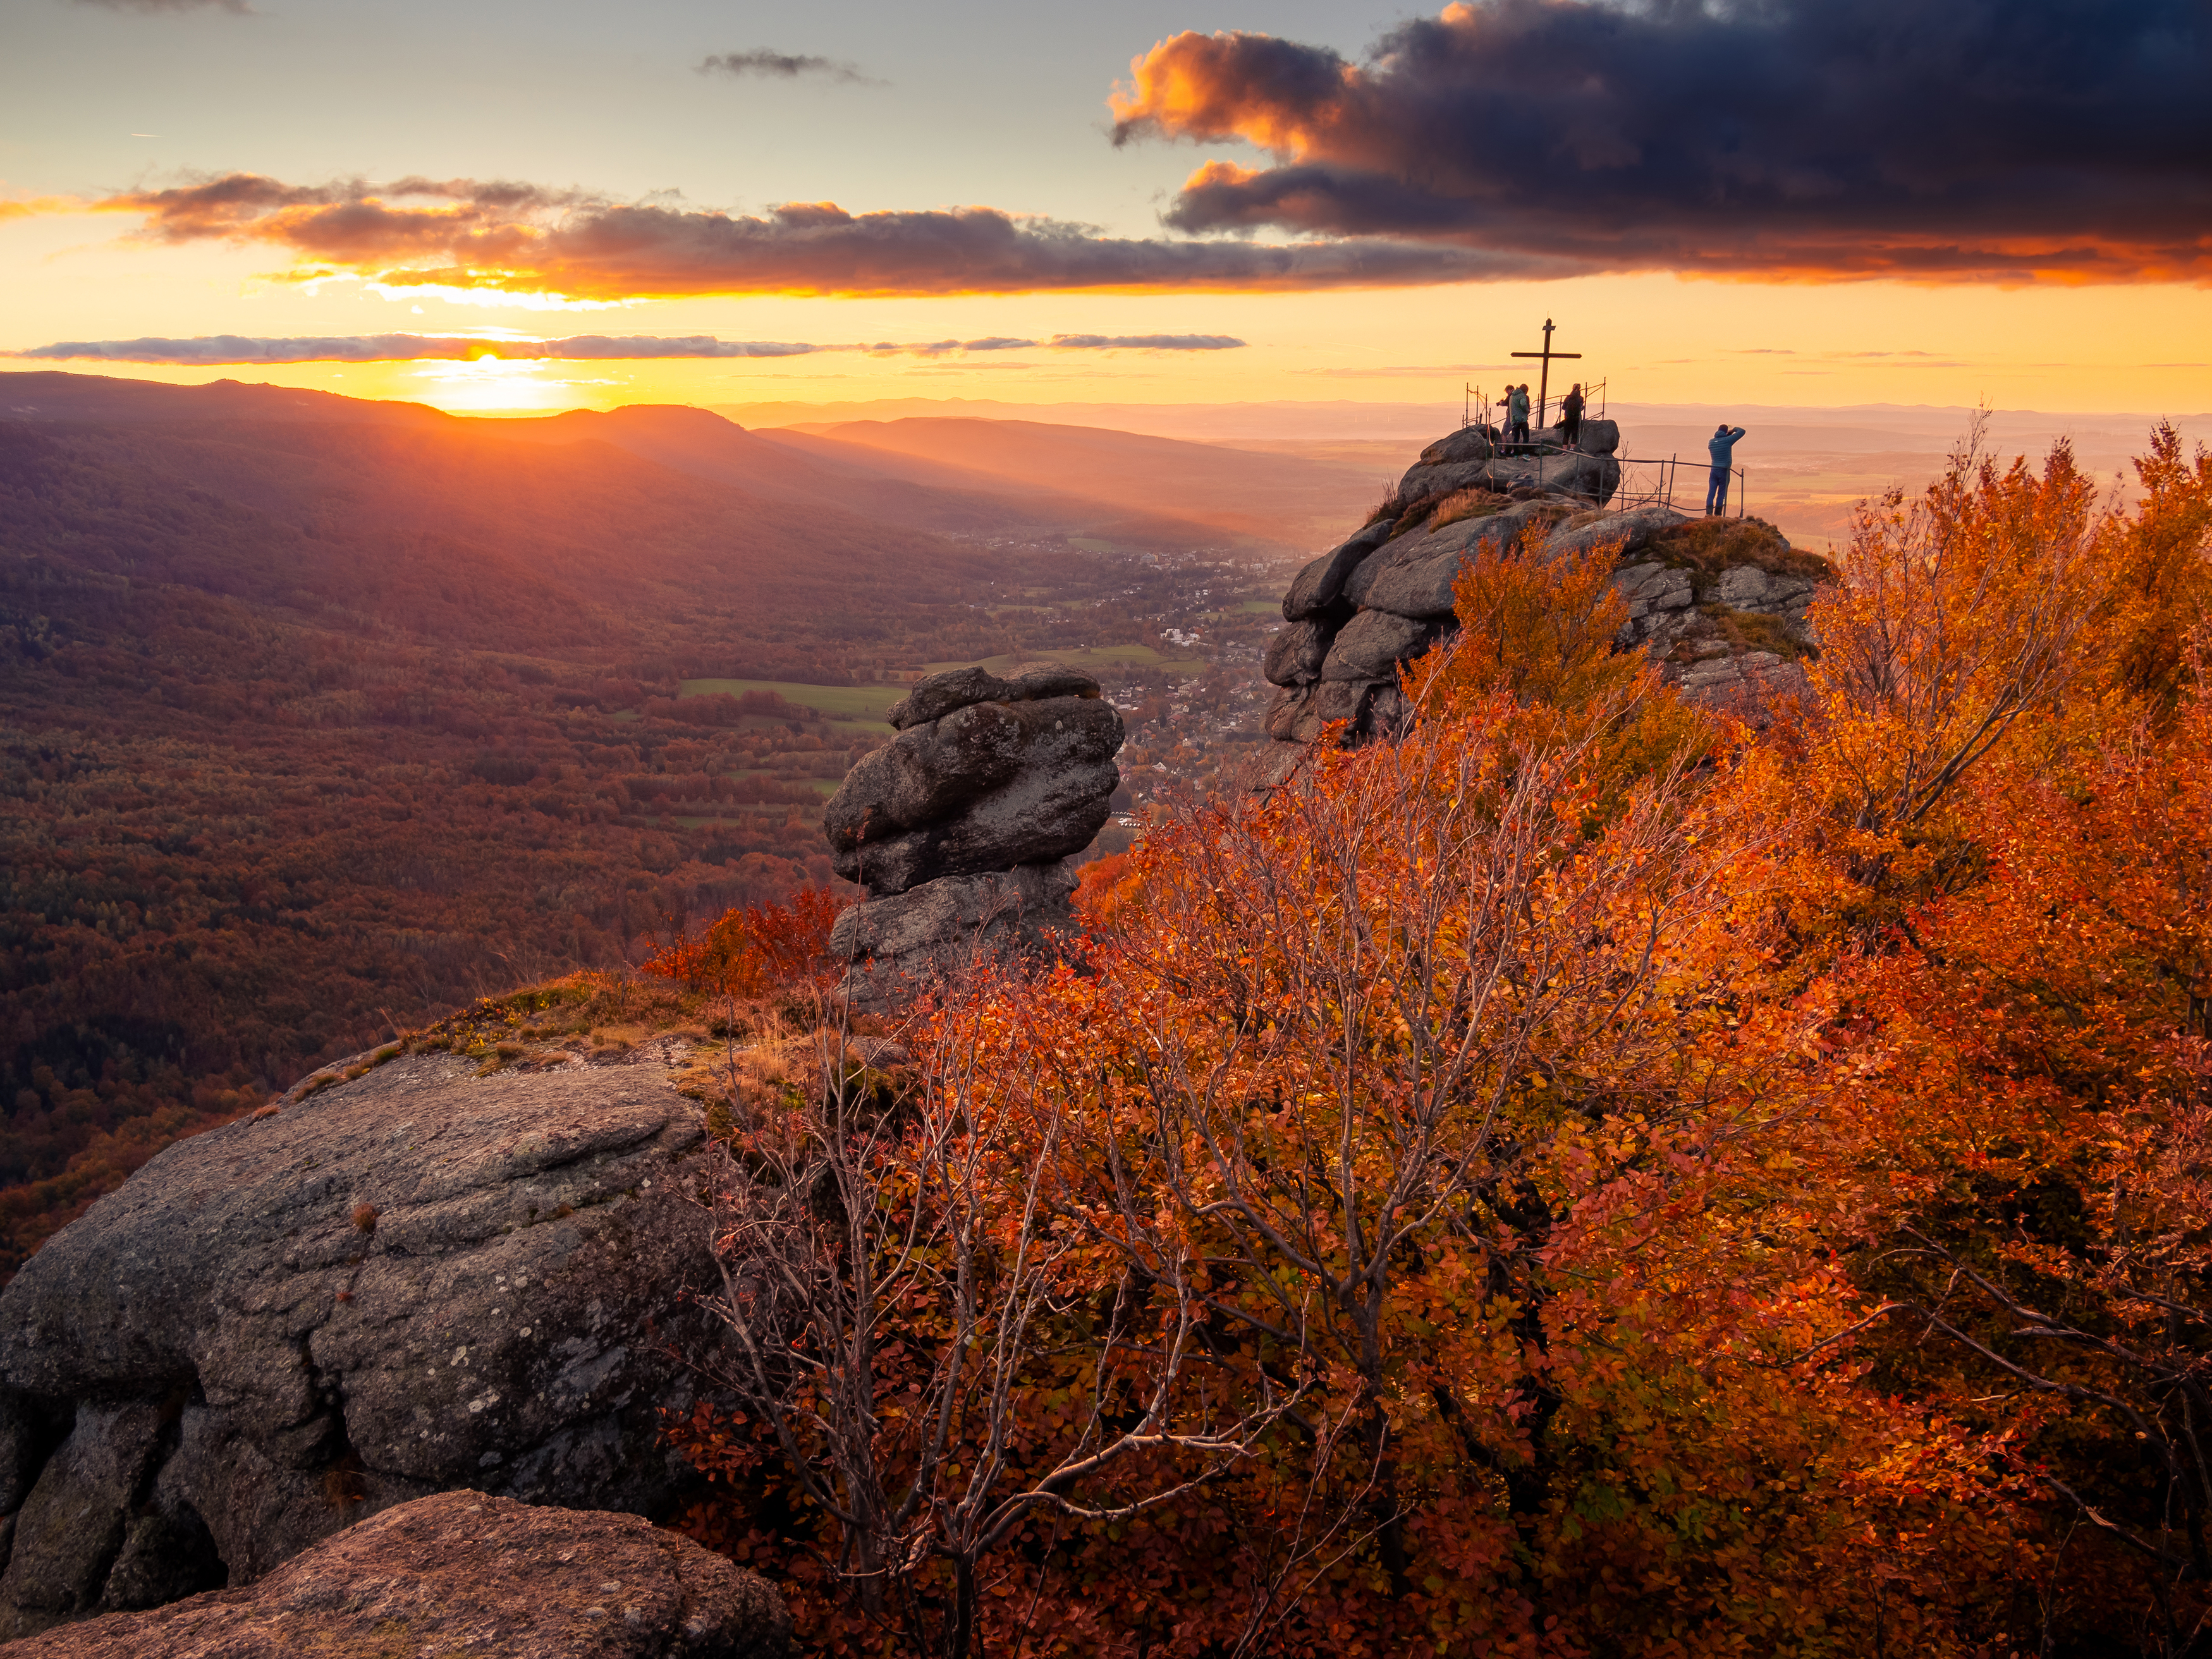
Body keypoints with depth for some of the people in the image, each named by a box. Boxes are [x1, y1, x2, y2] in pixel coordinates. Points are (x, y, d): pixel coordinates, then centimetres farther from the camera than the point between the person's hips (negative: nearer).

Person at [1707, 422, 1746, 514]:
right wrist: (1734, 429, 14)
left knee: (1711, 492, -1)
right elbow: (1742, 431, -5)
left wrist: (1728, 434, 24)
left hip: (1714, 470, 4)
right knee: (1721, 494, 2)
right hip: (1724, 471, -4)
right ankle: (1717, 514, 0)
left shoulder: (1711, 442, 6)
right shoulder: (1727, 440, -9)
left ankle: (1709, 512, -13)